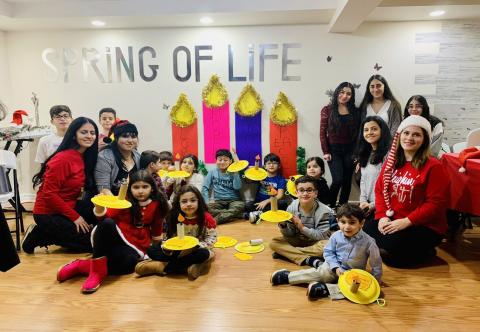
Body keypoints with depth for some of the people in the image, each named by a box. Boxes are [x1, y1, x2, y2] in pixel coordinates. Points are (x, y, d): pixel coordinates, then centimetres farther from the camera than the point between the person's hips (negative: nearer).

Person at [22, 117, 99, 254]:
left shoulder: (84, 156, 3)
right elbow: (49, 194, -22)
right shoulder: (62, 159, -22)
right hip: (48, 214, -8)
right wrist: (75, 217, -18)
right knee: (92, 242, -8)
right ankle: (39, 235, 2)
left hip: (68, 206, 8)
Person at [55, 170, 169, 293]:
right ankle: (97, 269, -27)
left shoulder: (157, 204, 1)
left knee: (129, 262, -37)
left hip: (135, 246, 1)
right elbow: (108, 215, -14)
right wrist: (100, 207, -34)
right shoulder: (124, 200, -1)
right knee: (107, 223, -36)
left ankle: (81, 266, -18)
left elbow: (156, 229, 15)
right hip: (114, 237, 0)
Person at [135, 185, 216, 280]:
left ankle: (164, 267, -26)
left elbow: (212, 238, -13)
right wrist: (166, 247, -22)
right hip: (179, 250, 3)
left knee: (204, 254, -38)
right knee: (152, 250, -12)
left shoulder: (206, 218, -17)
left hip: (197, 250, -3)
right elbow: (171, 237, -1)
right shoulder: (175, 218, -8)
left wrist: (197, 246, -29)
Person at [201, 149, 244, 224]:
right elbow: (205, 188, 4)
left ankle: (215, 220, -42)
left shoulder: (233, 173, 6)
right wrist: (207, 201, -11)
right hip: (218, 201, 1)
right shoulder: (212, 172, 8)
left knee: (241, 205, -35)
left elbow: (237, 187, -10)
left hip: (233, 200, -1)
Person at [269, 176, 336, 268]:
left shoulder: (323, 211, -16)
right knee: (273, 242, -19)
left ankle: (286, 253, -21)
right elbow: (290, 234, -6)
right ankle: (308, 259, -30)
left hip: (315, 242, -3)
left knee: (325, 246, -36)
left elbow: (322, 236, -18)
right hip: (297, 240, 3)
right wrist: (283, 225, -26)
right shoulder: (292, 208, -10)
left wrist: (303, 228, -25)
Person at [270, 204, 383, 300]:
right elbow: (328, 252, -2)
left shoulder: (368, 242, -20)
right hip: (335, 267, 1)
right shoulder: (336, 236, -15)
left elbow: (376, 263, -8)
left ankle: (323, 288, -33)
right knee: (318, 273, -20)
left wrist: (376, 281, -1)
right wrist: (336, 267, -15)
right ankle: (286, 276, -11)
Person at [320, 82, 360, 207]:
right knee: (337, 180, -12)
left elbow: (357, 132, 4)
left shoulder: (354, 111, 6)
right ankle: (330, 206, 9)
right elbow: (323, 132, -2)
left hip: (349, 150, 3)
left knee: (347, 182, 7)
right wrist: (325, 152, -7)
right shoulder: (328, 110, 0)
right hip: (334, 150, -3)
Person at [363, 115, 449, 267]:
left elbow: (436, 203, -17)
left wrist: (406, 221, -23)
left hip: (425, 227, -6)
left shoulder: (433, 166, -13)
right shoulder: (391, 161, 7)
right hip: (392, 220, 6)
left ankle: (424, 252, 3)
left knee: (393, 243, -28)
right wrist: (382, 216, -10)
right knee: (366, 229, -16)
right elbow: (380, 190, 6)